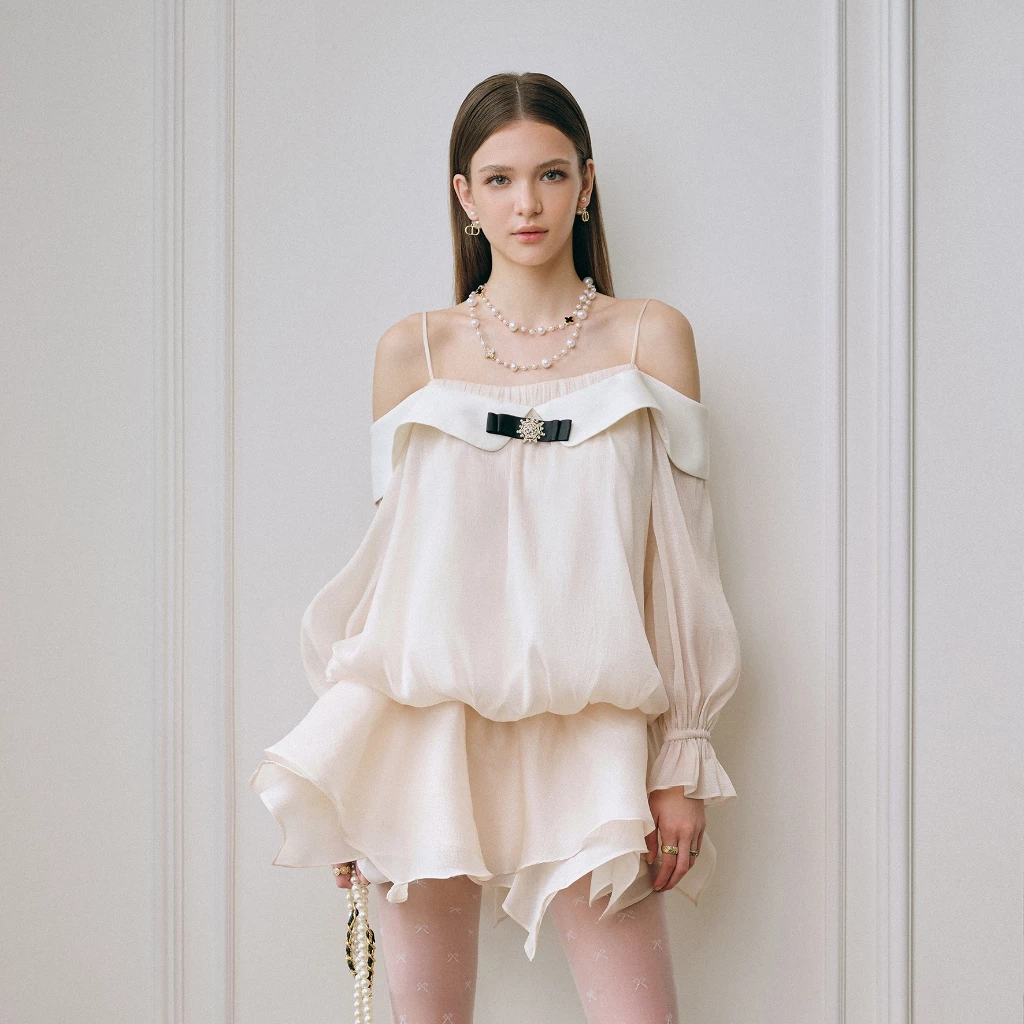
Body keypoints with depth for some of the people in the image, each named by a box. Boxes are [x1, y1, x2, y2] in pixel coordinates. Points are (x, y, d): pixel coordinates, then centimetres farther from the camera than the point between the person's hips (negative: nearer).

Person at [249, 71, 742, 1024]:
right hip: (428, 722, 1)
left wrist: (684, 761, -1)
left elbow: (680, 559, 3)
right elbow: (390, 552, 11)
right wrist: (355, 780, 10)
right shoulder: (412, 351, 6)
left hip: (586, 736, -1)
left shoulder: (650, 337, 4)